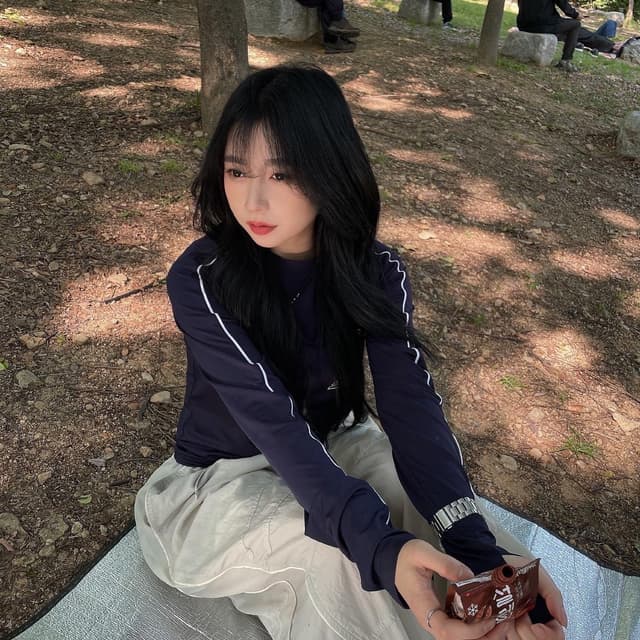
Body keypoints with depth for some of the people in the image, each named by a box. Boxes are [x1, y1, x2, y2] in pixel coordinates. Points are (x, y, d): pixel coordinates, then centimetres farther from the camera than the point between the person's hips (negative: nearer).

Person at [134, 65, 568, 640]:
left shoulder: (375, 272, -15)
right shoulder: (200, 280, -25)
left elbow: (412, 405, -26)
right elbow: (273, 422, -34)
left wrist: (477, 544, -42)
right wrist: (383, 548, -48)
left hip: (331, 449, 4)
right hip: (223, 476, -3)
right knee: (344, 544, -30)